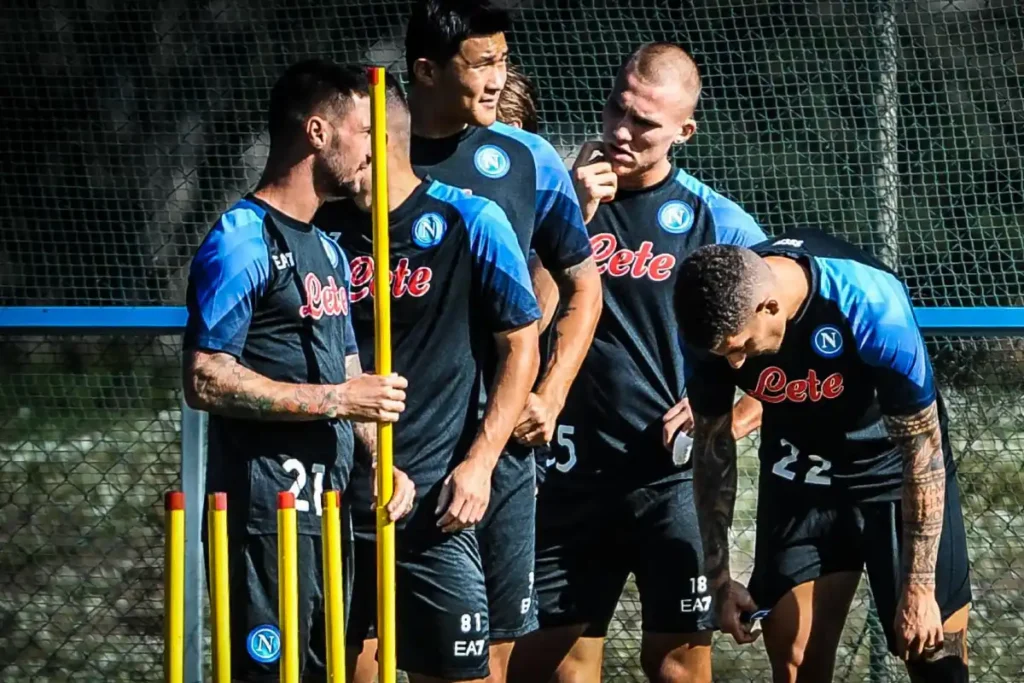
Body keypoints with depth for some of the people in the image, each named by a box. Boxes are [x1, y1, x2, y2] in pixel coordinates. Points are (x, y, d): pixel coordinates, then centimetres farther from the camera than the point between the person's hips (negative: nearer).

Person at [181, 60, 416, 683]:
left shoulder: (327, 251, 18)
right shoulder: (243, 242, -11)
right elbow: (206, 380, -18)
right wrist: (333, 400, -17)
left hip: (328, 510, 9)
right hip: (264, 512, -9)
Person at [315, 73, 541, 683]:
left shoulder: (470, 223, -3)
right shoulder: (323, 229, 6)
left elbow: (521, 346, 1)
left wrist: (479, 463, -8)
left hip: (431, 508, -3)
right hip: (331, 496, 3)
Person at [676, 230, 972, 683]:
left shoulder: (872, 308, -32)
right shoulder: (713, 322, -20)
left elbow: (923, 448, -23)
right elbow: (712, 448, -3)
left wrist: (919, 589, -20)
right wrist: (718, 578, 0)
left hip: (892, 471, -3)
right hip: (797, 480, 3)